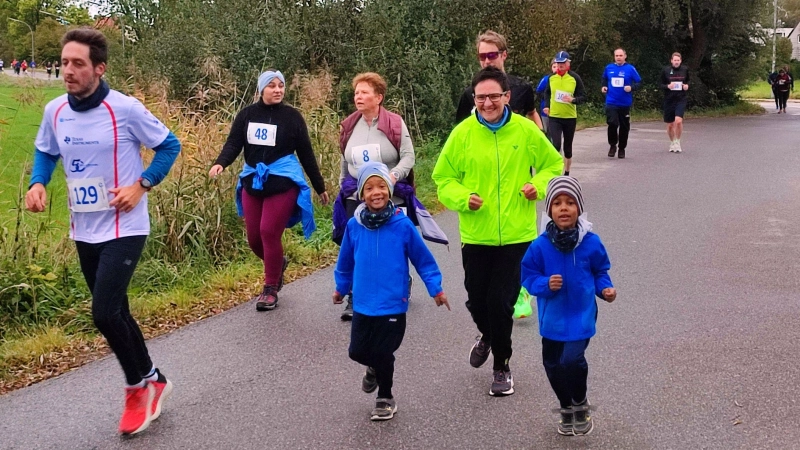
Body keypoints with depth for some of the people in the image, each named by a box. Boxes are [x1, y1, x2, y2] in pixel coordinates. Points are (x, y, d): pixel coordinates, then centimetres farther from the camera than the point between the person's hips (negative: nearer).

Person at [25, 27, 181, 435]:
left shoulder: (125, 109, -15)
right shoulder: (54, 111, 0)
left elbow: (169, 146, -5)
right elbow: (45, 152, 17)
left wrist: (142, 186, -15)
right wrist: (37, 183, -3)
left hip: (124, 228, -6)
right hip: (84, 231, 6)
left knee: (104, 313, -15)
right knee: (114, 312, 13)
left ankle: (140, 384, 9)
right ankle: (151, 381, 32)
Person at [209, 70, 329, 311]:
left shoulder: (291, 116, -1)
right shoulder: (247, 114, 5)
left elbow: (306, 153, 3)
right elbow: (233, 144, -2)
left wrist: (319, 186, 6)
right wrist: (220, 163, -24)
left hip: (282, 182, -3)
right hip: (252, 182, 3)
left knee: (269, 232, -10)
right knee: (254, 237, 5)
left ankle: (270, 288, 6)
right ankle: (278, 263, 37)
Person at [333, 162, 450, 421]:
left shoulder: (402, 225, -13)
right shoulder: (354, 226, -6)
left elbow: (422, 259, -3)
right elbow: (345, 262, 11)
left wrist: (436, 289, -1)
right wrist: (341, 288, 22)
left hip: (393, 305, -3)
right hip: (362, 305, 3)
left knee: (383, 354, 3)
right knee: (358, 351, 7)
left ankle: (385, 399, 28)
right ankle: (375, 368, 44)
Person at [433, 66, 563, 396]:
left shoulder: (526, 130, -4)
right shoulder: (463, 133, -5)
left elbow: (553, 164, 10)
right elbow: (444, 178, 2)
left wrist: (538, 185, -9)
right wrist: (463, 197, -16)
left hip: (517, 235, -1)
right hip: (476, 235, 1)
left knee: (502, 301, -1)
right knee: (477, 300, 10)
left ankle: (501, 366, 22)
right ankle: (487, 335, 47)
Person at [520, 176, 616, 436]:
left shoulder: (591, 243, -10)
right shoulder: (540, 246, -12)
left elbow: (600, 272, 6)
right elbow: (528, 277, -4)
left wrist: (605, 289, -11)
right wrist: (546, 284, -22)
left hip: (581, 315, -2)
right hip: (552, 317, 2)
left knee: (572, 360, -19)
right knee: (552, 365, 12)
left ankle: (581, 404, 11)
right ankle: (566, 408, 38)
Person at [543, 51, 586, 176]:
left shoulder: (575, 78, -6)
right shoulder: (551, 78, 1)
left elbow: (583, 96, -3)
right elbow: (547, 93, 18)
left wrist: (573, 100, -23)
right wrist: (546, 106, 3)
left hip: (570, 117, 0)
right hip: (554, 117, 0)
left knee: (568, 147, 12)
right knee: (555, 145, -15)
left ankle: (566, 173, 28)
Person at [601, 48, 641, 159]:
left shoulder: (630, 69, -3)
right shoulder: (609, 68, 4)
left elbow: (639, 82, -1)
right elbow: (604, 79, 23)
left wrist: (631, 87, -19)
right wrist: (604, 86, 5)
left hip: (625, 103, 0)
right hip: (611, 102, 0)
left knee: (624, 127, 9)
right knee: (612, 124, -16)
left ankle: (622, 149, 25)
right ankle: (612, 145, 6)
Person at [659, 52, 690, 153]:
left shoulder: (685, 70, 2)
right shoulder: (666, 70, -2)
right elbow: (660, 84, 3)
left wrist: (687, 86, -3)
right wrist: (667, 86, -17)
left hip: (681, 99, -1)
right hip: (669, 100, 1)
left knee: (678, 121, -21)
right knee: (670, 125, 9)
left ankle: (678, 142, -1)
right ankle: (672, 143, 32)